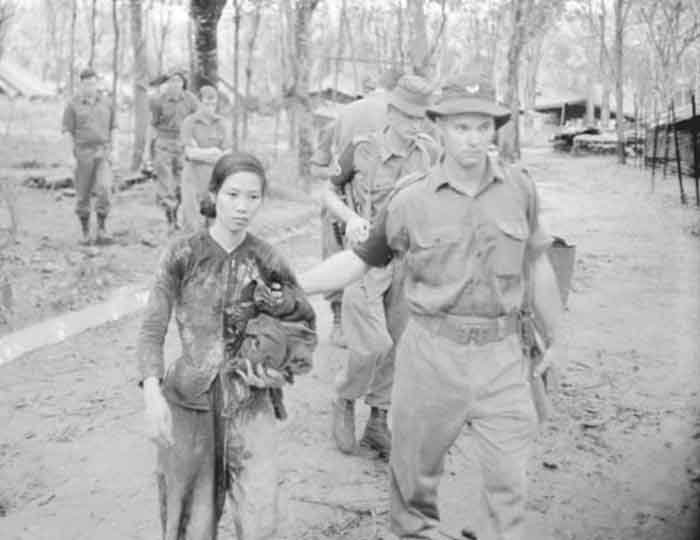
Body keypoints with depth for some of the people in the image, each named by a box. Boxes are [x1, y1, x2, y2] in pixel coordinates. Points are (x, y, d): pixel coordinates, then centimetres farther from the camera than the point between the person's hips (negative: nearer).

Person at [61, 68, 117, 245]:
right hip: (82, 153, -1)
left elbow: (113, 128, 9)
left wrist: (113, 151, -2)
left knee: (104, 189, -17)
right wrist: (72, 156, -10)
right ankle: (85, 232, 16)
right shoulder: (72, 105, -2)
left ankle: (101, 231, -13)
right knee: (83, 194, 3)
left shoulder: (107, 102, 5)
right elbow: (68, 131, -2)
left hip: (103, 152, 1)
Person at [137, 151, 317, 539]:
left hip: (250, 404, 1)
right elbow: (152, 330, -4)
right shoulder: (183, 256, -5)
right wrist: (152, 394, -17)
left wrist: (277, 371, -2)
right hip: (189, 400, -1)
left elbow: (303, 327, 11)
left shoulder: (266, 261, 0)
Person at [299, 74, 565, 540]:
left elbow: (537, 265, 11)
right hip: (433, 350, 0)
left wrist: (556, 337, 17)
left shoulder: (520, 189, 1)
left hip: (502, 352, 1)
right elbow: (358, 260, 3)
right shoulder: (412, 200, -4)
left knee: (509, 475, 4)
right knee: (416, 462, 13)